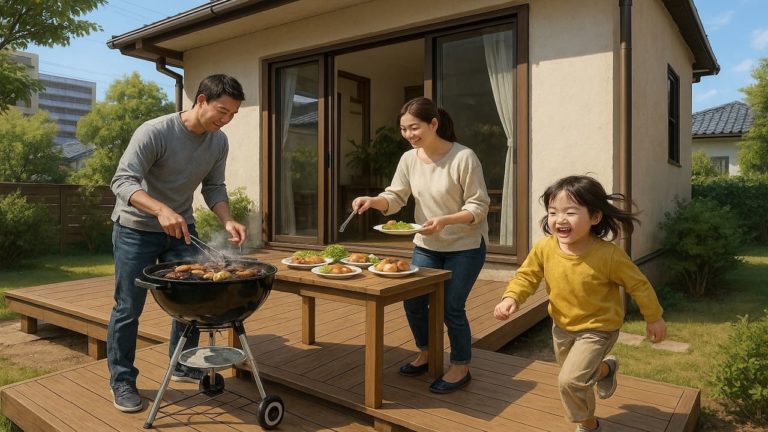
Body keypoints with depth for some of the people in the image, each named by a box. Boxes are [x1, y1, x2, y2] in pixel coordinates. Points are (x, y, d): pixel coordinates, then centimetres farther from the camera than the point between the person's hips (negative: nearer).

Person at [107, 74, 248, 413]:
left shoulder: (219, 142, -6)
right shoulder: (154, 132, -24)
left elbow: (214, 187, 1)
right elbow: (123, 181, -29)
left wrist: (227, 221, -17)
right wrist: (161, 210, -46)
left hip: (181, 228, 5)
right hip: (136, 229, -5)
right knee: (128, 308, 3)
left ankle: (183, 366, 26)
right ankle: (122, 381, 19)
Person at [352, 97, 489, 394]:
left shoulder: (463, 158, -21)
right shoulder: (409, 159, -4)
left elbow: (479, 206, -18)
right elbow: (394, 198, 0)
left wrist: (445, 220, -33)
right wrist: (372, 201, -21)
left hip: (465, 246, -5)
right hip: (426, 245, 6)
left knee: (451, 307, -1)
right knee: (413, 301, 6)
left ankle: (461, 367, 22)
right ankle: (427, 353, 32)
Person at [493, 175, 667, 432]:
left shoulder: (609, 254, -28)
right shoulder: (544, 249, -20)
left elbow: (638, 285, -13)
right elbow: (527, 275, -4)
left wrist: (654, 318, 0)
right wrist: (511, 297, -23)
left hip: (598, 328, -5)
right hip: (562, 326, 5)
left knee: (570, 380, -16)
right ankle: (605, 368, 57)